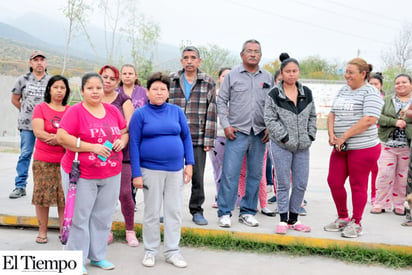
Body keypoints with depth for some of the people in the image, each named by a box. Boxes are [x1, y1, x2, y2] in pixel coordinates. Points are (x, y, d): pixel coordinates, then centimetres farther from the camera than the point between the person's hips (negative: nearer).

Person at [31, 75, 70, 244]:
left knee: (65, 197, 2)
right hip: (43, 161, -2)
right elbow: (38, 132, -11)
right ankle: (42, 231, 15)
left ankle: (64, 231, 13)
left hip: (65, 161, 2)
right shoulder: (41, 108, 1)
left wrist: (57, 138, -16)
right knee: (42, 195, 3)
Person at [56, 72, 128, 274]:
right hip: (81, 174, -5)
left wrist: (122, 141, -5)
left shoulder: (113, 110, 9)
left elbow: (125, 132, 19)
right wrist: (91, 147, -18)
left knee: (103, 216, 11)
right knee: (80, 217, 2)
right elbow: (61, 137, -14)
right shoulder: (75, 111, -7)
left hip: (111, 174, 5)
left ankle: (97, 256, 25)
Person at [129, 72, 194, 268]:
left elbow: (186, 137, 9)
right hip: (151, 170, -2)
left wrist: (189, 163, 2)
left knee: (174, 211, 8)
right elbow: (134, 144, -5)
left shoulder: (176, 111, 5)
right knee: (152, 212, 7)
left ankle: (172, 251, 21)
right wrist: (136, 173, -10)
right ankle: (150, 251, 22)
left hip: (176, 169, 3)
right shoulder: (140, 114, -3)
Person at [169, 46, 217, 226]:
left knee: (198, 177, 3)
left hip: (198, 139, -1)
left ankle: (196, 211, 18)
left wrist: (209, 140, -3)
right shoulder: (170, 81, 9)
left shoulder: (208, 83, 5)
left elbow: (211, 112, 2)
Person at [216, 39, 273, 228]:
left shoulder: (268, 78, 11)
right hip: (237, 132, -3)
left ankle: (248, 212, 18)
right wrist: (226, 125, -5)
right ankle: (224, 213, 3)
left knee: (255, 175, 7)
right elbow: (221, 101, 4)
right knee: (230, 173, -6)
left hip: (260, 134, 3)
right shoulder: (232, 75, 4)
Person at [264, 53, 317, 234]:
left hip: (302, 146, 4)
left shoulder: (306, 93, 9)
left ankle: (293, 219, 20)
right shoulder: (274, 94, -4)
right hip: (281, 146, -4)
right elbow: (270, 119, -7)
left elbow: (312, 116, 16)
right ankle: (283, 220, 12)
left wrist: (310, 136, 5)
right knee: (283, 184, 1)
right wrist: (284, 137, -12)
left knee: (301, 184, 6)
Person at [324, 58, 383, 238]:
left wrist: (344, 137, -18)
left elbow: (369, 120, -19)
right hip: (341, 148, 7)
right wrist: (331, 134, -3)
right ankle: (342, 218, 25)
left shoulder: (370, 93, -9)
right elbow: (332, 114, 15)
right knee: (334, 181, 7)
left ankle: (356, 223, 16)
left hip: (363, 148, -7)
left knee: (358, 185, 2)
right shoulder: (343, 91, 15)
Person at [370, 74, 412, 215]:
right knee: (385, 174, -2)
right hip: (388, 144, 0)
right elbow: (378, 116, -5)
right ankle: (380, 204, 9)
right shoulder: (387, 100, 9)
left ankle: (399, 205, 19)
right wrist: (395, 122, -16)